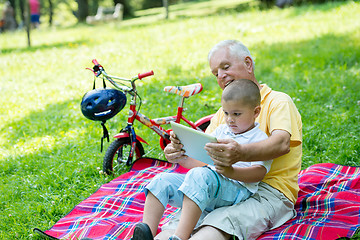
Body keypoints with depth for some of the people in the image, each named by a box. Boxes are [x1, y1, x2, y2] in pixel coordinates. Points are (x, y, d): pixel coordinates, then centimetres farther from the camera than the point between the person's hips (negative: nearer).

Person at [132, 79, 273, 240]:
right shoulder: (220, 131, 24)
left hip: (236, 188, -7)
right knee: (162, 181, -10)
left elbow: (259, 172, -11)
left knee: (200, 175, -37)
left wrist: (231, 172, -28)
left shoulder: (260, 139, 3)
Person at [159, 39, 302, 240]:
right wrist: (180, 154, -9)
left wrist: (240, 154, -39)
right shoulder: (223, 113, 26)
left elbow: (282, 143, -18)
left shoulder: (278, 101, 3)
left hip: (269, 189, -5)